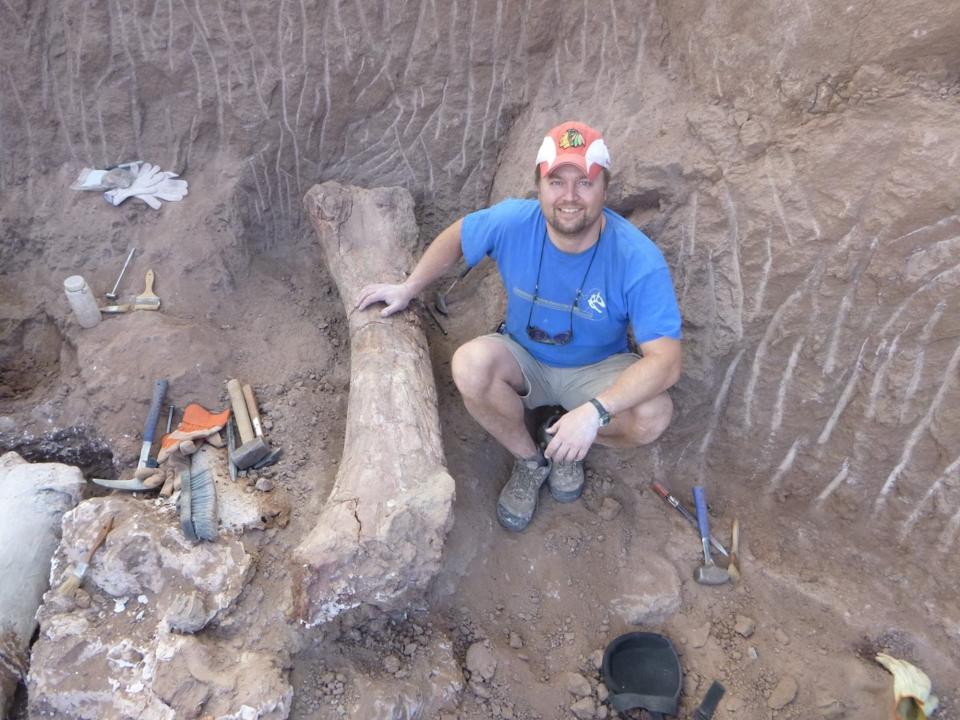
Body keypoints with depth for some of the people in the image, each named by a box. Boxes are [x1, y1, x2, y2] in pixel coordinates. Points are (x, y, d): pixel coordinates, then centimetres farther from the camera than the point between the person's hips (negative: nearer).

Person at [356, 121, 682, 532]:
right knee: (470, 363, -32)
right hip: (524, 362, 2)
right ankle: (528, 460, -3)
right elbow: (455, 238, 3)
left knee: (652, 415, -32)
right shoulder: (511, 222, -20)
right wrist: (407, 289, 8)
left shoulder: (639, 260, -28)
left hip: (597, 372, -1)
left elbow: (666, 360, -33)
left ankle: (568, 443, 3)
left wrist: (594, 411, -47)